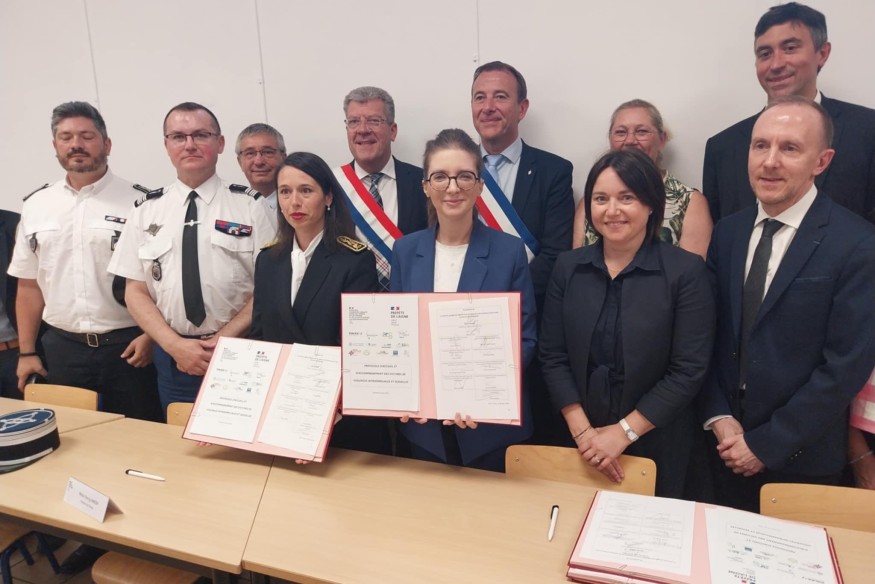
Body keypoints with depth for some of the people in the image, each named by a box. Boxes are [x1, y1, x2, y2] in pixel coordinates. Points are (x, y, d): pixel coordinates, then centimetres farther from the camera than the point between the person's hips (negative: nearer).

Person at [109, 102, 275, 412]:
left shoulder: (249, 206, -2)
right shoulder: (146, 210, 5)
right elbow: (135, 291, 5)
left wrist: (223, 340, -13)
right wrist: (175, 345, -9)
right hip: (172, 357, 2)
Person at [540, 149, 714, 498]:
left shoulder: (686, 272, -10)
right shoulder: (568, 267, -1)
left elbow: (689, 370, -13)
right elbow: (553, 358, -2)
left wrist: (624, 432, -15)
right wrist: (583, 432, -11)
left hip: (657, 445, -2)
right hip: (581, 444, 2)